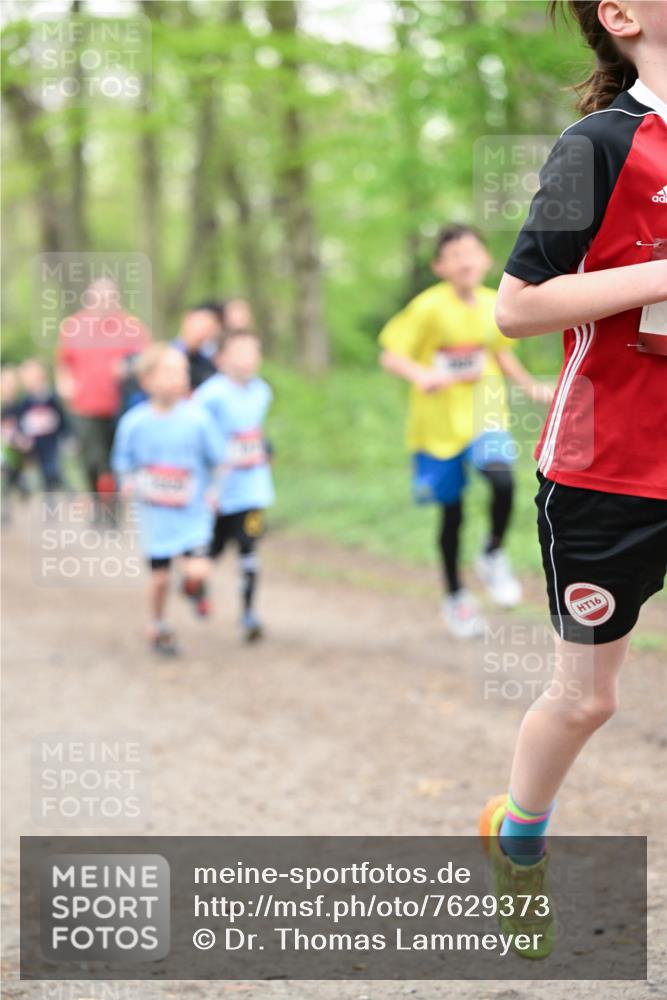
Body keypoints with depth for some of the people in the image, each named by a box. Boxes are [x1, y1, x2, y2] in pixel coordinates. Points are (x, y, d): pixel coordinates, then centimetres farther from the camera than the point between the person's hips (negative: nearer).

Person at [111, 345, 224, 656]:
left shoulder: (197, 418, -10)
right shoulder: (134, 423, -8)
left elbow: (217, 460, 1)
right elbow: (124, 464, 6)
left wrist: (213, 490, -8)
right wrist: (129, 484, -10)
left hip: (193, 512, -1)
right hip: (155, 514, 1)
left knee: (198, 570, -16)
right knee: (160, 576, 8)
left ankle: (194, 588, 22)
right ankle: (157, 626, 35)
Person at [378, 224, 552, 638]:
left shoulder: (494, 305, 0)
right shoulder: (429, 307, -14)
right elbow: (391, 355, -14)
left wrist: (533, 387, 16)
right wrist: (421, 375, -31)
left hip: (484, 416, 2)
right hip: (440, 422, -2)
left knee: (502, 479, -26)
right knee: (452, 512, 7)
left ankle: (493, 555, 2)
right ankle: (456, 596, 29)